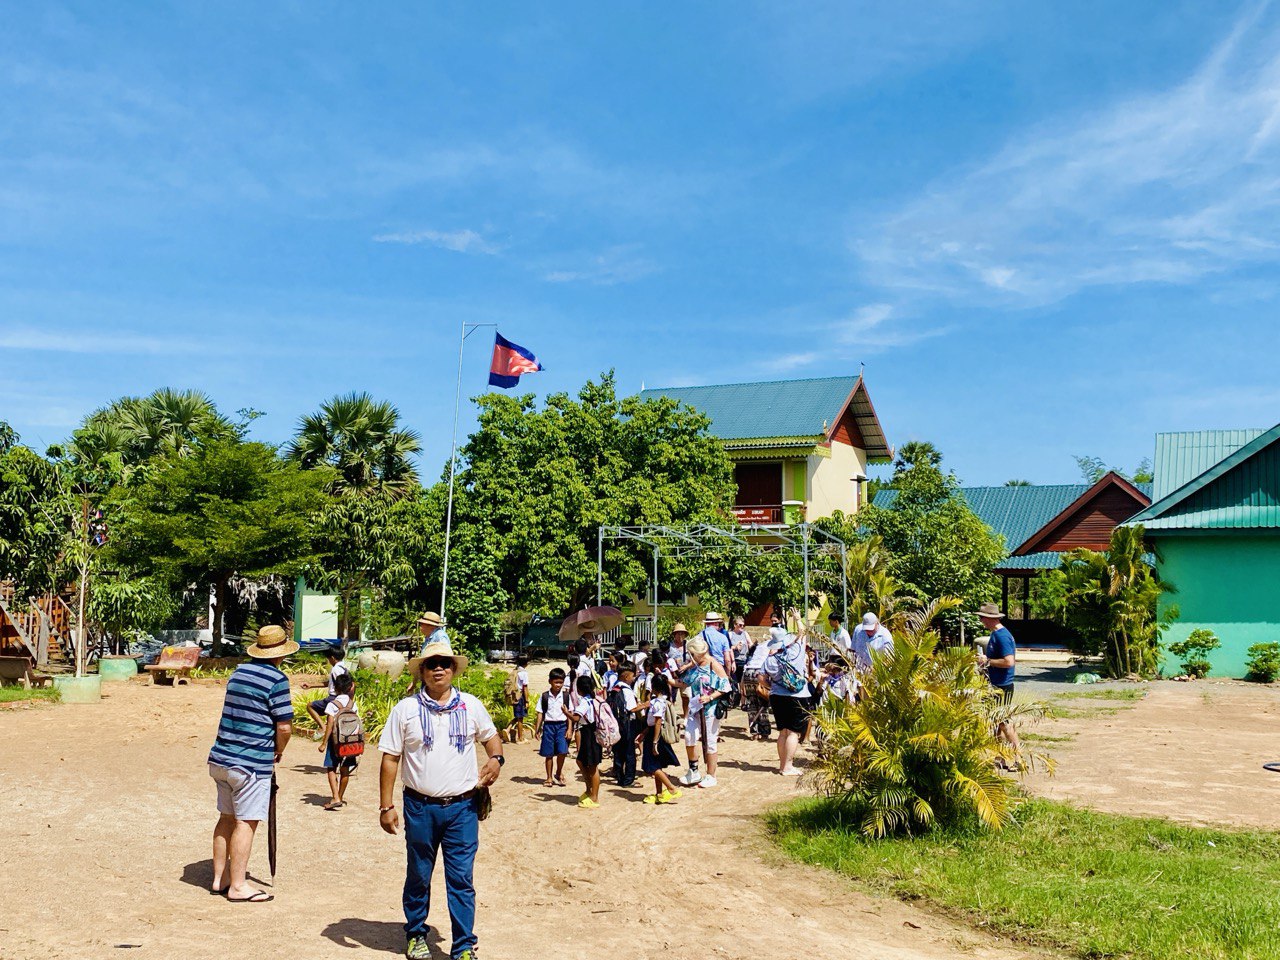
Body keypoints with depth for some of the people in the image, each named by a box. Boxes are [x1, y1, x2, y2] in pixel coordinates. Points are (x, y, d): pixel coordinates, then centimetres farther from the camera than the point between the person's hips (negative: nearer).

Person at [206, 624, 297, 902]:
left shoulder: (239, 672, 11)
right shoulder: (277, 679, -12)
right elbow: (284, 727, -15)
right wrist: (278, 752, 5)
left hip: (221, 758, 8)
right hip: (251, 764, -8)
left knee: (227, 818, 17)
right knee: (246, 822, 0)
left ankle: (220, 878, 27)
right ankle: (237, 886, 6)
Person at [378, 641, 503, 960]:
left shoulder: (471, 705, 4)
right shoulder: (406, 709, 0)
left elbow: (490, 735, 19)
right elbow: (390, 758, 1)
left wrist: (496, 758, -4)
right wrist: (386, 806, -3)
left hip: (463, 807, 0)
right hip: (420, 807, 0)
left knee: (461, 880, 2)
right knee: (418, 876, 13)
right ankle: (416, 934, 33)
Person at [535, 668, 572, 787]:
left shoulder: (566, 695, 2)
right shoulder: (544, 696, 2)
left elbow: (569, 713, 3)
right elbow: (540, 713, 4)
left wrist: (569, 729, -3)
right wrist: (537, 729, 0)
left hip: (562, 725, 0)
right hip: (548, 725, 1)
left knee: (562, 751, -13)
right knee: (549, 754, 6)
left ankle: (559, 773, 12)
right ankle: (549, 778, 19)